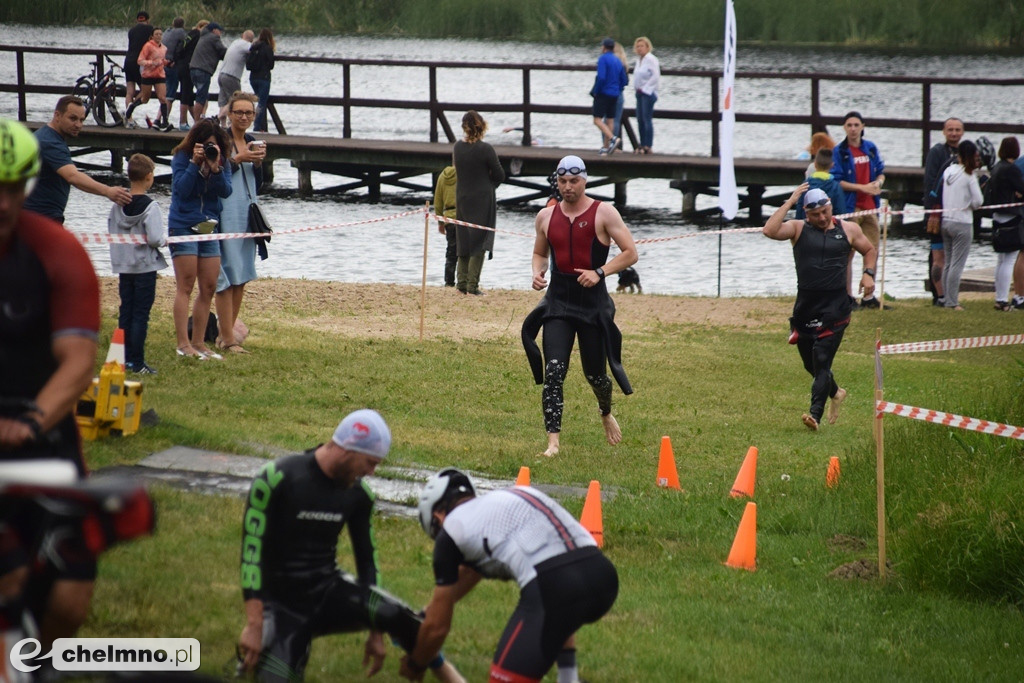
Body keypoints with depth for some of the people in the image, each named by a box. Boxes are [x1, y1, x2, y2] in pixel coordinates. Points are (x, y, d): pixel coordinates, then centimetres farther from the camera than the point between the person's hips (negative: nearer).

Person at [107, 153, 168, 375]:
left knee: (126, 312, 12)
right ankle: (137, 362, -3)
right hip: (145, 267, -6)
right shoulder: (150, 207, -15)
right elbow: (155, 238, -21)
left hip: (124, 266, 6)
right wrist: (165, 239, 0)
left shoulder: (117, 205, 3)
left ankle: (125, 358, 14)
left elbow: (111, 234, 7)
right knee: (141, 314, -3)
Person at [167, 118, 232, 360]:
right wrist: (194, 163, -20)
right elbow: (181, 188, -15)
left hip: (209, 227, 5)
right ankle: (183, 344, -9)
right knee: (185, 287, -7)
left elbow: (226, 191, -6)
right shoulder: (182, 157, -5)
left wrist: (215, 168, -19)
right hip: (183, 226, -5)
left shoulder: (223, 161, 5)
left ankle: (198, 343, 11)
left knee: (209, 288, 4)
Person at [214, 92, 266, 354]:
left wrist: (258, 162, -3)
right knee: (227, 276, -8)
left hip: (248, 214, 7)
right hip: (226, 212, -7)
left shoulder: (252, 142, 14)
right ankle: (228, 339, -8)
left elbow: (258, 184, 13)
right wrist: (238, 159, -21)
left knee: (242, 276, 10)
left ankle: (227, 331, 18)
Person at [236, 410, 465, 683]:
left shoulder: (357, 493, -1)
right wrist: (254, 625, -23)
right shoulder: (278, 479, -18)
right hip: (281, 604, -3)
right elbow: (252, 551, -18)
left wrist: (375, 631, 8)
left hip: (329, 591, 3)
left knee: (398, 617, -24)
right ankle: (254, 654, 14)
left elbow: (366, 558, 9)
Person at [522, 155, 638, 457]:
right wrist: (537, 273, 0)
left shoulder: (603, 213, -5)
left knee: (595, 373, 9)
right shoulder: (546, 216, 6)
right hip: (558, 302, 2)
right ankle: (553, 442, -14)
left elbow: (630, 253, -5)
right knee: (553, 372, -13)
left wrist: (600, 272, -18)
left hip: (593, 304, -2)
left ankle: (606, 414, 44)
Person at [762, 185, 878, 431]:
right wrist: (789, 203, -10)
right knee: (811, 363, 14)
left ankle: (815, 413, -19)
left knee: (821, 360, -14)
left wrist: (869, 274, 4)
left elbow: (870, 250, 22)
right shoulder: (798, 229, 3)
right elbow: (769, 231, -14)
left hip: (835, 307, -3)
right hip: (805, 306, 3)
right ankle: (835, 392, 43)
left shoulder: (848, 230, 7)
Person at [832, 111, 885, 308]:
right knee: (848, 253, -3)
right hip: (850, 208, -5)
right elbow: (837, 181, -9)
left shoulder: (871, 148, 10)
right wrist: (862, 187, -17)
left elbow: (881, 172, 18)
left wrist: (878, 183, -5)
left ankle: (869, 297, 16)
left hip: (870, 207, 5)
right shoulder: (839, 151, -5)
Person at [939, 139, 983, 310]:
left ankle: (948, 299, 14)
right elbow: (978, 201, -12)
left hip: (946, 220, 6)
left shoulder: (948, 171, 5)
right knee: (957, 264, -4)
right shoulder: (969, 176, -12)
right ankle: (952, 302, -5)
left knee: (948, 262, 12)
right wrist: (970, 205, 8)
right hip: (962, 223, -6)